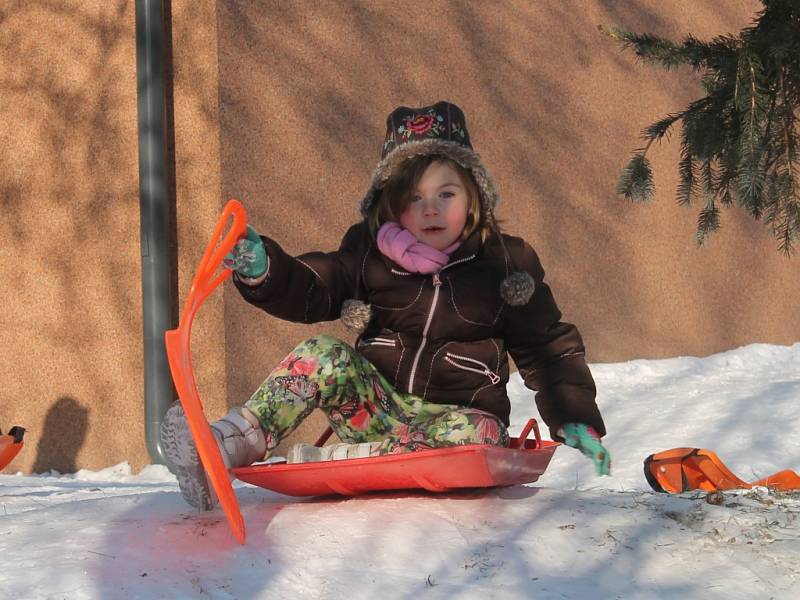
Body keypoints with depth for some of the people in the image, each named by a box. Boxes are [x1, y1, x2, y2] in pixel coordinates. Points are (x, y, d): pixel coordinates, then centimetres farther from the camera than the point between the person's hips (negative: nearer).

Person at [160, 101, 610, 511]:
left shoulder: (506, 263, 2)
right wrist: (262, 270, -24)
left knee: (478, 435, -37)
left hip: (457, 412, -1)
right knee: (323, 356, -26)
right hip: (379, 405, 1)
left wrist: (576, 417, -2)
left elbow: (547, 345, 9)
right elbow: (309, 291, -1)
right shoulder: (371, 252, 3)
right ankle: (226, 448, -38)